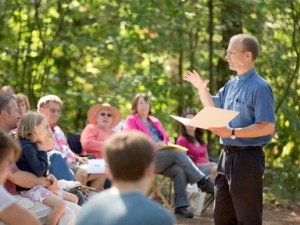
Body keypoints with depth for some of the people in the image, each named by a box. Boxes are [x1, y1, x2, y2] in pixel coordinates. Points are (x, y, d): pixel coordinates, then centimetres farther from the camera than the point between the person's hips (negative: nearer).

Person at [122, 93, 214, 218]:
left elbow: (166, 140, 26)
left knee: (179, 170, -29)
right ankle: (203, 182, -33)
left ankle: (181, 206, -34)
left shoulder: (155, 121, 30)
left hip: (163, 158, 6)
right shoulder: (131, 121, 10)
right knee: (178, 152, -30)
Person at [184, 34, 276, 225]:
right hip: (228, 155, 9)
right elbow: (213, 107, 28)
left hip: (247, 158, -9)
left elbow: (268, 127, -23)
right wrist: (201, 88, 13)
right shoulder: (231, 85, 10)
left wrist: (232, 133, -27)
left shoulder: (259, 88, -17)